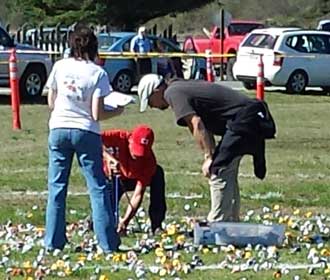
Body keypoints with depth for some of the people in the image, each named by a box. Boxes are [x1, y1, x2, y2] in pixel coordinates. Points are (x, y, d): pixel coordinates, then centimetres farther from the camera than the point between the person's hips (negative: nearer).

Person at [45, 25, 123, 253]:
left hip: (59, 129, 2)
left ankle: (53, 242, 9)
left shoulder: (60, 67, 0)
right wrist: (117, 111, 8)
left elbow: (51, 103, 7)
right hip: (86, 132, -2)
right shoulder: (98, 73, -7)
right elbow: (97, 114, -10)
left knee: (57, 187, 9)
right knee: (98, 188, 4)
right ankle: (108, 243, 3)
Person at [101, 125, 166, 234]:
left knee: (157, 173, -27)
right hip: (111, 178, -2)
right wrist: (109, 157, -57)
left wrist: (125, 220, -42)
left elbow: (138, 194, -32)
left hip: (133, 180, 2)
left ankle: (157, 226, -21)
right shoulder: (120, 138, -33)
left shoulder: (149, 161, -31)